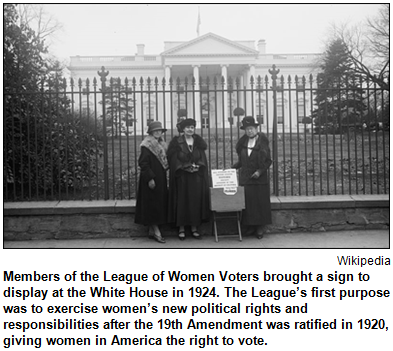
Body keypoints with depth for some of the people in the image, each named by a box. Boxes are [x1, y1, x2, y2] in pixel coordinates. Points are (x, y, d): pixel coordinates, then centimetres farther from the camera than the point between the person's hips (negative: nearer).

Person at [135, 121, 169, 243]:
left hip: (161, 179, 9)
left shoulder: (161, 145, 15)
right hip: (151, 179, -9)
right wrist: (150, 178, -21)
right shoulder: (147, 146, -10)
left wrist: (165, 174, 13)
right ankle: (156, 232, -2)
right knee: (153, 204, -5)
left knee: (160, 204, 9)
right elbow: (143, 163, -16)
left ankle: (151, 231, 17)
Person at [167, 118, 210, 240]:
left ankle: (194, 228, 12)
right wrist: (185, 167, -15)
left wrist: (197, 166, -8)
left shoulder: (198, 141, 10)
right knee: (182, 201, -1)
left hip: (197, 176, 3)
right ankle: (181, 229, 6)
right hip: (181, 176, -3)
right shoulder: (176, 141, 0)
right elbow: (173, 158, -6)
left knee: (196, 201, 4)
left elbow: (203, 159, 10)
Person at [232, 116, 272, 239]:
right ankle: (250, 225, 12)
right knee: (247, 202, 2)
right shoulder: (243, 143, 8)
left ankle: (260, 227, 9)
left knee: (260, 202, 1)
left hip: (259, 179, -3)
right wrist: (232, 168, 3)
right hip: (245, 178, 3)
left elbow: (268, 161, -4)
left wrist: (260, 171, -15)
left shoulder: (262, 143, -4)